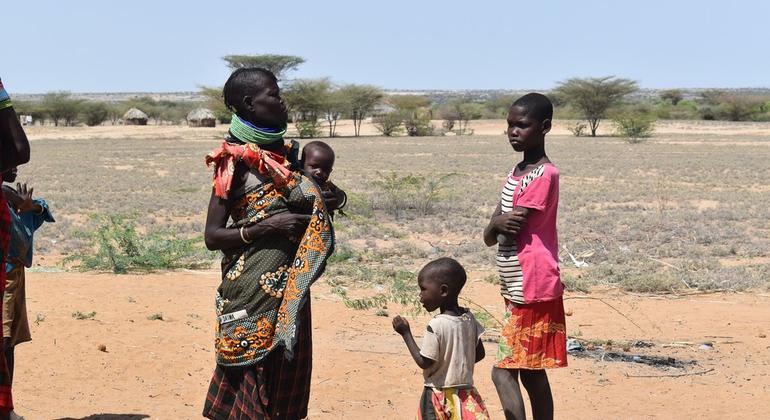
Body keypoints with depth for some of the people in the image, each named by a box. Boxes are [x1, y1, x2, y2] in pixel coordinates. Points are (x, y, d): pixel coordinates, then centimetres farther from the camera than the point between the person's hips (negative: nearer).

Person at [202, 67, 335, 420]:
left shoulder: (282, 152, 11)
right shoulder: (235, 159, -9)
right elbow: (212, 236, -12)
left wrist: (328, 199, 6)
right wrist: (266, 227, -22)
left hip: (288, 294, 7)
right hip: (255, 293, -7)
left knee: (284, 383, 10)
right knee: (254, 380, -6)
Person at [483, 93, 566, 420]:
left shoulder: (544, 175, -15)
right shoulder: (517, 172, 14)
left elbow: (510, 231, -17)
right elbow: (489, 236, 8)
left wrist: (499, 224, 2)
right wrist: (499, 224, -11)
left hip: (531, 290, -10)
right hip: (517, 290, 10)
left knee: (504, 371, -10)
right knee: (532, 372, 13)